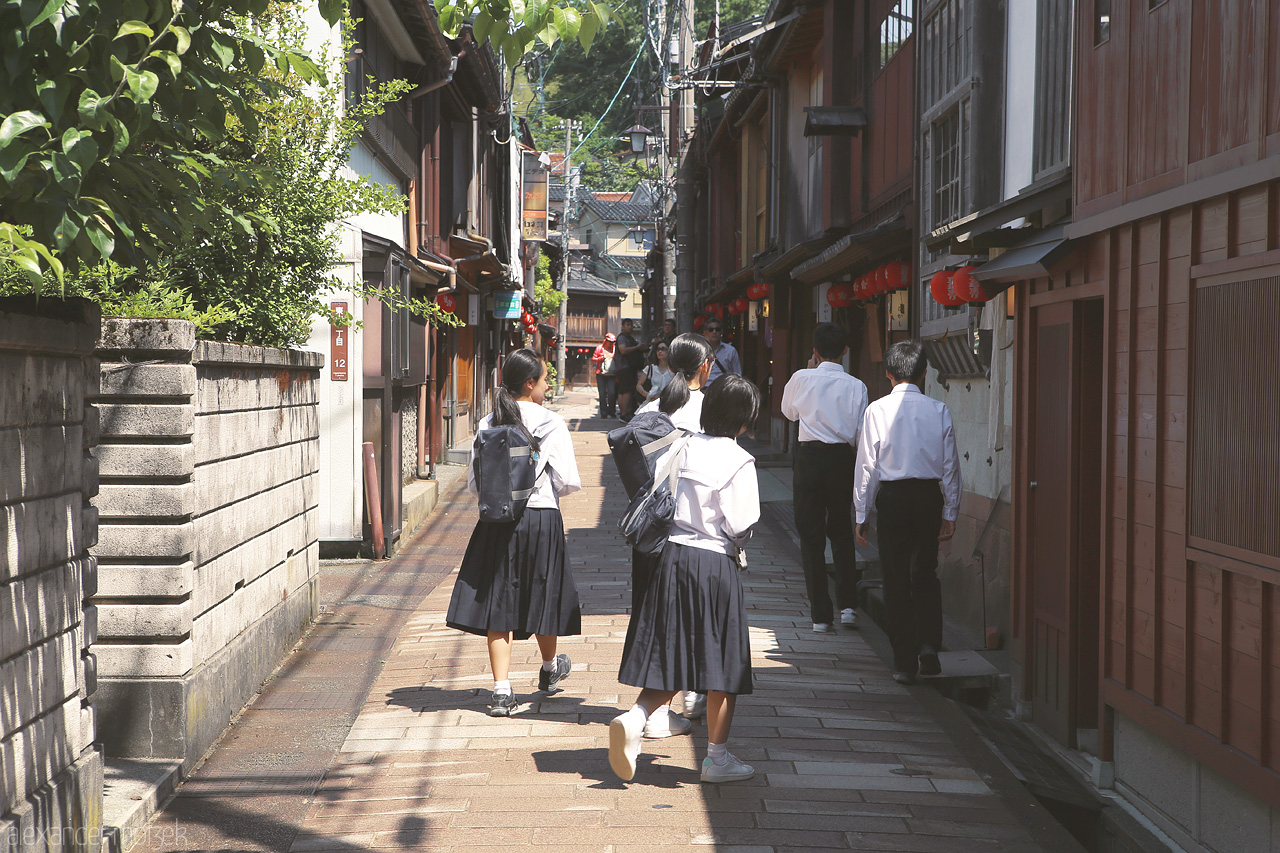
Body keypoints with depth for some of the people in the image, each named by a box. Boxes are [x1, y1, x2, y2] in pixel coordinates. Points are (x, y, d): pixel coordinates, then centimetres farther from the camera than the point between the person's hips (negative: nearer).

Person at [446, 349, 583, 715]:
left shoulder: (488, 424, 0)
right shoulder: (551, 424, -9)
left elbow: (473, 480, 2)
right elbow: (569, 481, -10)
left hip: (496, 520, 2)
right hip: (542, 518, -2)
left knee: (499, 601, 4)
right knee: (541, 594, 17)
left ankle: (502, 691, -1)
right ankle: (549, 669, 40)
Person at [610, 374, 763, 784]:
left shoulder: (684, 449, 3)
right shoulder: (738, 461, -13)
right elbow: (741, 525, -13)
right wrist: (733, 546, 8)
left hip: (672, 557, 5)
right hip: (715, 565, -5)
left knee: (671, 657, 13)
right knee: (722, 665, 8)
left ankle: (634, 718, -12)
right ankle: (717, 757, 16)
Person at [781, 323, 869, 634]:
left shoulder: (802, 378, -5)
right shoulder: (856, 386, -5)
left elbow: (788, 411, 16)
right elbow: (860, 434, -2)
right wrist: (857, 466, 15)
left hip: (808, 457, -1)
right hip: (842, 458, 1)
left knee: (811, 535, 6)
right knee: (842, 532, 17)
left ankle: (821, 615, 5)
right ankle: (848, 604, 8)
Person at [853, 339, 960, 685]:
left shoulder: (877, 410, -5)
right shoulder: (939, 410, -1)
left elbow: (866, 465, -3)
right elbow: (950, 464, 1)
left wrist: (862, 513, 4)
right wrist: (950, 512, 9)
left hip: (891, 496, -1)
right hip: (930, 495, 2)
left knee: (896, 578, 6)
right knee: (925, 573, 17)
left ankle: (904, 662, 9)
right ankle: (928, 644, 1)